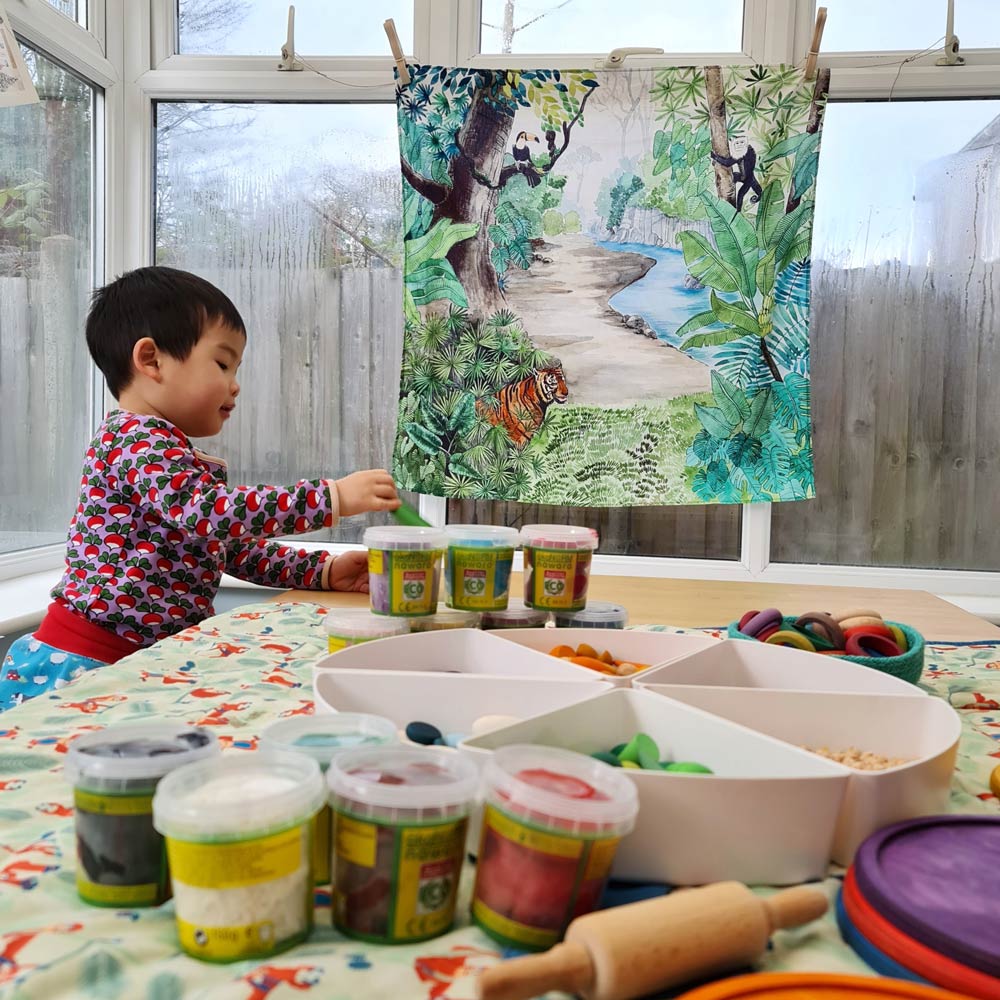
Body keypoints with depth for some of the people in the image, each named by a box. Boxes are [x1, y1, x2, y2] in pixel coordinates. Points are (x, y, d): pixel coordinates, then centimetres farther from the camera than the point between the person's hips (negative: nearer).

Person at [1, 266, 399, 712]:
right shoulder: (136, 440, -14)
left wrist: (323, 571, 4)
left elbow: (234, 546, 16)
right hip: (82, 662, -9)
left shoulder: (174, 454, 18)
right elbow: (207, 513, -31)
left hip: (134, 661, 9)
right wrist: (331, 497, -31)